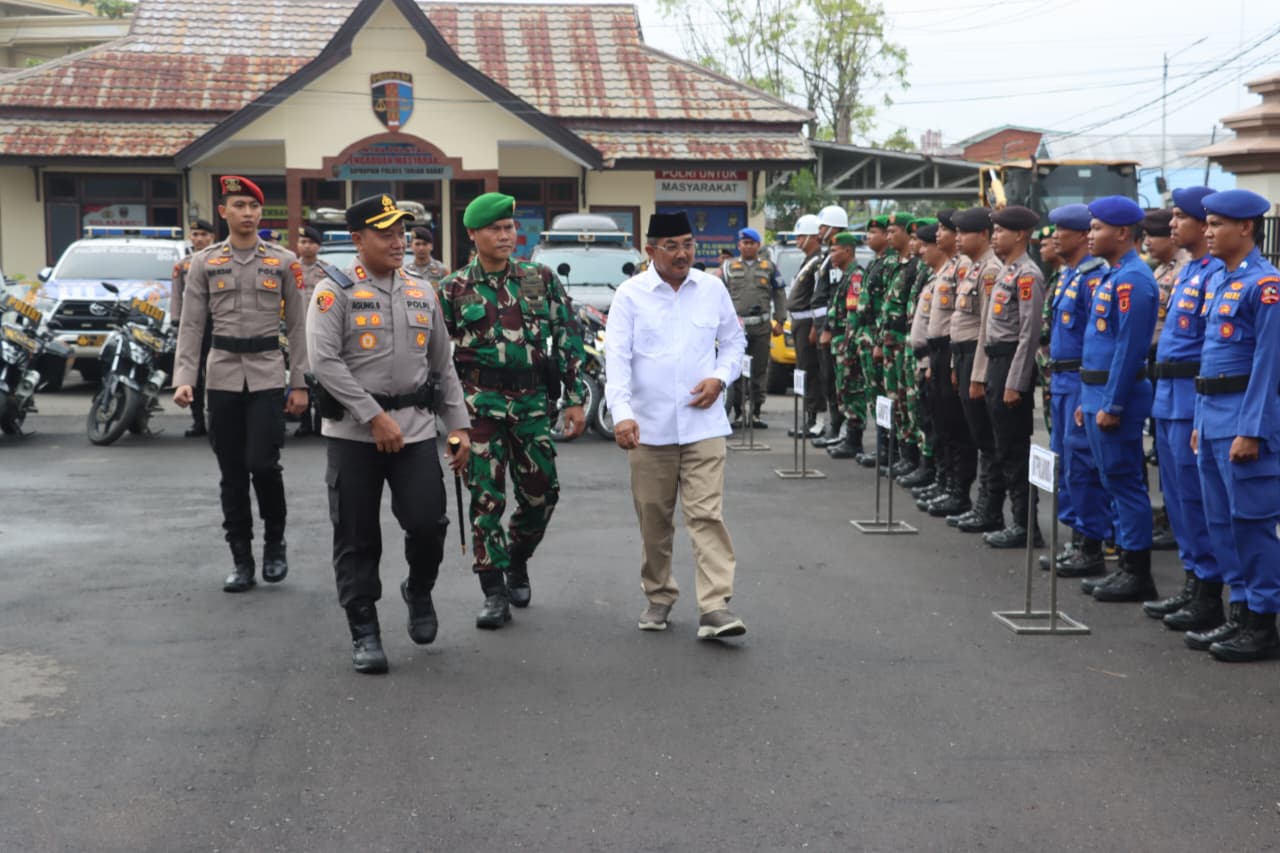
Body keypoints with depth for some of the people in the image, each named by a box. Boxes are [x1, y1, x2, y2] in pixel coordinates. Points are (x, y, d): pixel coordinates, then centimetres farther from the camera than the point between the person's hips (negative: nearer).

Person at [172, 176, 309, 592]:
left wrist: (300, 383, 0)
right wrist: (184, 378, -7)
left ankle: (275, 542, 13)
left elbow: (297, 326, 5)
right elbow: (191, 325, 4)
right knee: (232, 472, 5)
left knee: (262, 463, -12)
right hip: (223, 376, 2)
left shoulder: (284, 261, 3)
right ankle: (241, 561, 13)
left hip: (268, 375, -1)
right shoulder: (204, 262, 5)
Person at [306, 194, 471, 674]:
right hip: (353, 432, -3)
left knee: (428, 523, -7)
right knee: (357, 538, 3)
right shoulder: (335, 291, -4)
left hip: (416, 428, 3)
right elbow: (324, 361, -14)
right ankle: (364, 632, 15)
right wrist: (375, 417, -17)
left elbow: (443, 365, 17)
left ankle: (419, 592, 24)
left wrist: (459, 425, 9)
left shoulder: (422, 291, 12)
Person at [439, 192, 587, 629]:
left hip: (533, 400, 2)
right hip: (480, 403, -2)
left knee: (542, 492, 4)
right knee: (486, 498, -3)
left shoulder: (541, 280, 6)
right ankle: (495, 593, 4)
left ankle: (517, 562, 32)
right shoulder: (454, 289, 2)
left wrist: (574, 398, 1)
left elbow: (568, 341, 7)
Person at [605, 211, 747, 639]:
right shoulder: (630, 294, -3)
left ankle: (715, 607, -11)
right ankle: (659, 597, 27)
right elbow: (617, 357, -10)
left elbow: (734, 341, 16)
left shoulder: (712, 290, 5)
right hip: (649, 427, 0)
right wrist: (621, 413, -23)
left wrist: (720, 378, -4)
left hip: (703, 424, 1)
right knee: (654, 519, 10)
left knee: (707, 514, -8)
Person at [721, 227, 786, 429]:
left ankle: (755, 413, 10)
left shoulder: (769, 267, 13)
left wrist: (779, 321, 3)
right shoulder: (728, 267, 11)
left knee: (759, 371, 3)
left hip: (761, 327, 1)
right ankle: (738, 413, 2)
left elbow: (780, 295, 11)